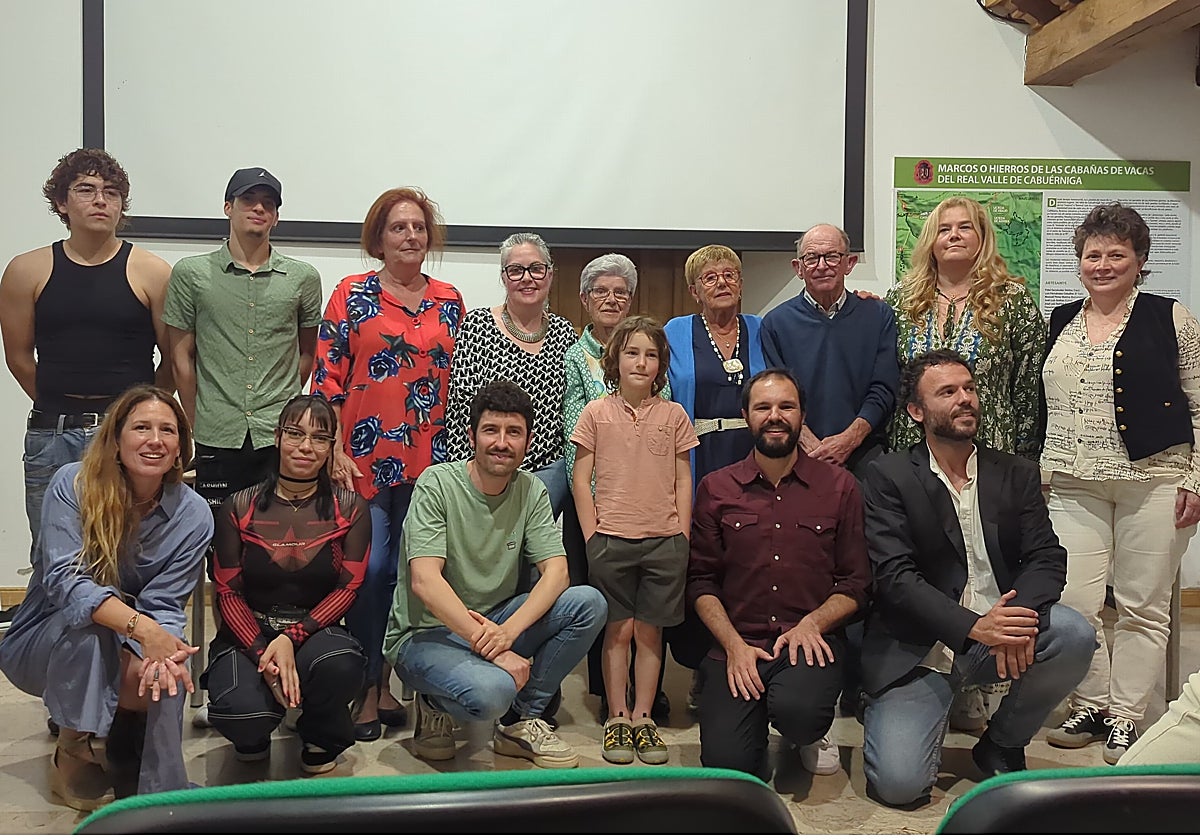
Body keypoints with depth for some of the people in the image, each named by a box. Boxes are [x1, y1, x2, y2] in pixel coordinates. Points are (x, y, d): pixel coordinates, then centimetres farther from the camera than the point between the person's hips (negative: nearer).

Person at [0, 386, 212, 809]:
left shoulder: (193, 515, -12)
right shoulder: (73, 484, -18)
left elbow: (162, 605, -14)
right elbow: (64, 579, -29)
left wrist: (158, 652, -38)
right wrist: (141, 627, -43)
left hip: (119, 651, 2)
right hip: (44, 641, -2)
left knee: (165, 676, -30)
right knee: (86, 623, -34)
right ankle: (72, 754, -13)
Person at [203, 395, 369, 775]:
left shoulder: (349, 509, 3)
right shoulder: (239, 508, 3)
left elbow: (348, 589, -4)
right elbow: (228, 592, -1)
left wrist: (292, 638, -20)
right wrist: (263, 654, -18)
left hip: (316, 631, 0)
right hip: (248, 633, 0)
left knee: (340, 665, -37)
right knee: (239, 712, -32)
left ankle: (322, 742, 2)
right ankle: (253, 737, 12)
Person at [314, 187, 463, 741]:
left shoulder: (449, 300, 11)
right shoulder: (352, 294, 1)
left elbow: (460, 379, 16)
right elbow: (327, 375, -3)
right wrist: (336, 452, -10)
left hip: (428, 460, 3)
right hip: (366, 455, -3)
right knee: (371, 569, -3)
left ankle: (385, 685, 21)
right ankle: (365, 690, 10)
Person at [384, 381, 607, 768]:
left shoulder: (532, 492, 1)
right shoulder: (437, 483, -14)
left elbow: (556, 572, -10)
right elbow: (424, 581, -24)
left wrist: (508, 631, -28)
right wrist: (488, 642, -32)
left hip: (494, 623, 6)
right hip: (425, 634, -5)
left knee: (588, 603, -17)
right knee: (490, 691, -36)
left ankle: (520, 722, -2)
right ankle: (436, 706, 2)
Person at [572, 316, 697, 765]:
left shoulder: (674, 415, 6)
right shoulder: (596, 413, 2)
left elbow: (683, 480, 8)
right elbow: (581, 478, 3)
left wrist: (683, 538, 2)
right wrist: (592, 535, -3)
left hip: (664, 541, 1)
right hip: (611, 539, -1)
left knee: (650, 630, 7)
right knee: (618, 628, 5)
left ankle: (643, 718, 18)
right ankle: (617, 718, 16)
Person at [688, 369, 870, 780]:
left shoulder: (839, 486, 6)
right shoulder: (716, 489, 8)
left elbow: (856, 583, 6)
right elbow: (701, 581, 6)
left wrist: (812, 623, -12)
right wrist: (733, 643, -8)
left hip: (811, 640, -1)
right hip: (737, 643, 1)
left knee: (796, 710, -33)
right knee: (725, 761, -17)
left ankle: (808, 737, 7)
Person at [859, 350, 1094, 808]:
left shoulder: (1016, 473, 8)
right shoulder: (888, 475, -4)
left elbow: (1047, 558, -2)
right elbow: (894, 576, -14)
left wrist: (1020, 616, -24)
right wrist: (973, 627, -27)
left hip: (997, 630, 4)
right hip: (916, 649, -4)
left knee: (1074, 635, -26)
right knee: (898, 783, -19)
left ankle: (1001, 743, 1)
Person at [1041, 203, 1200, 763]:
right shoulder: (1059, 323, 12)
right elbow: (1038, 403, 18)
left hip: (1155, 482, -3)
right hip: (1074, 486, 3)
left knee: (1143, 606, 3)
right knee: (1073, 602, -2)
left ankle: (1125, 718, 13)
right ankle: (1090, 706, 15)